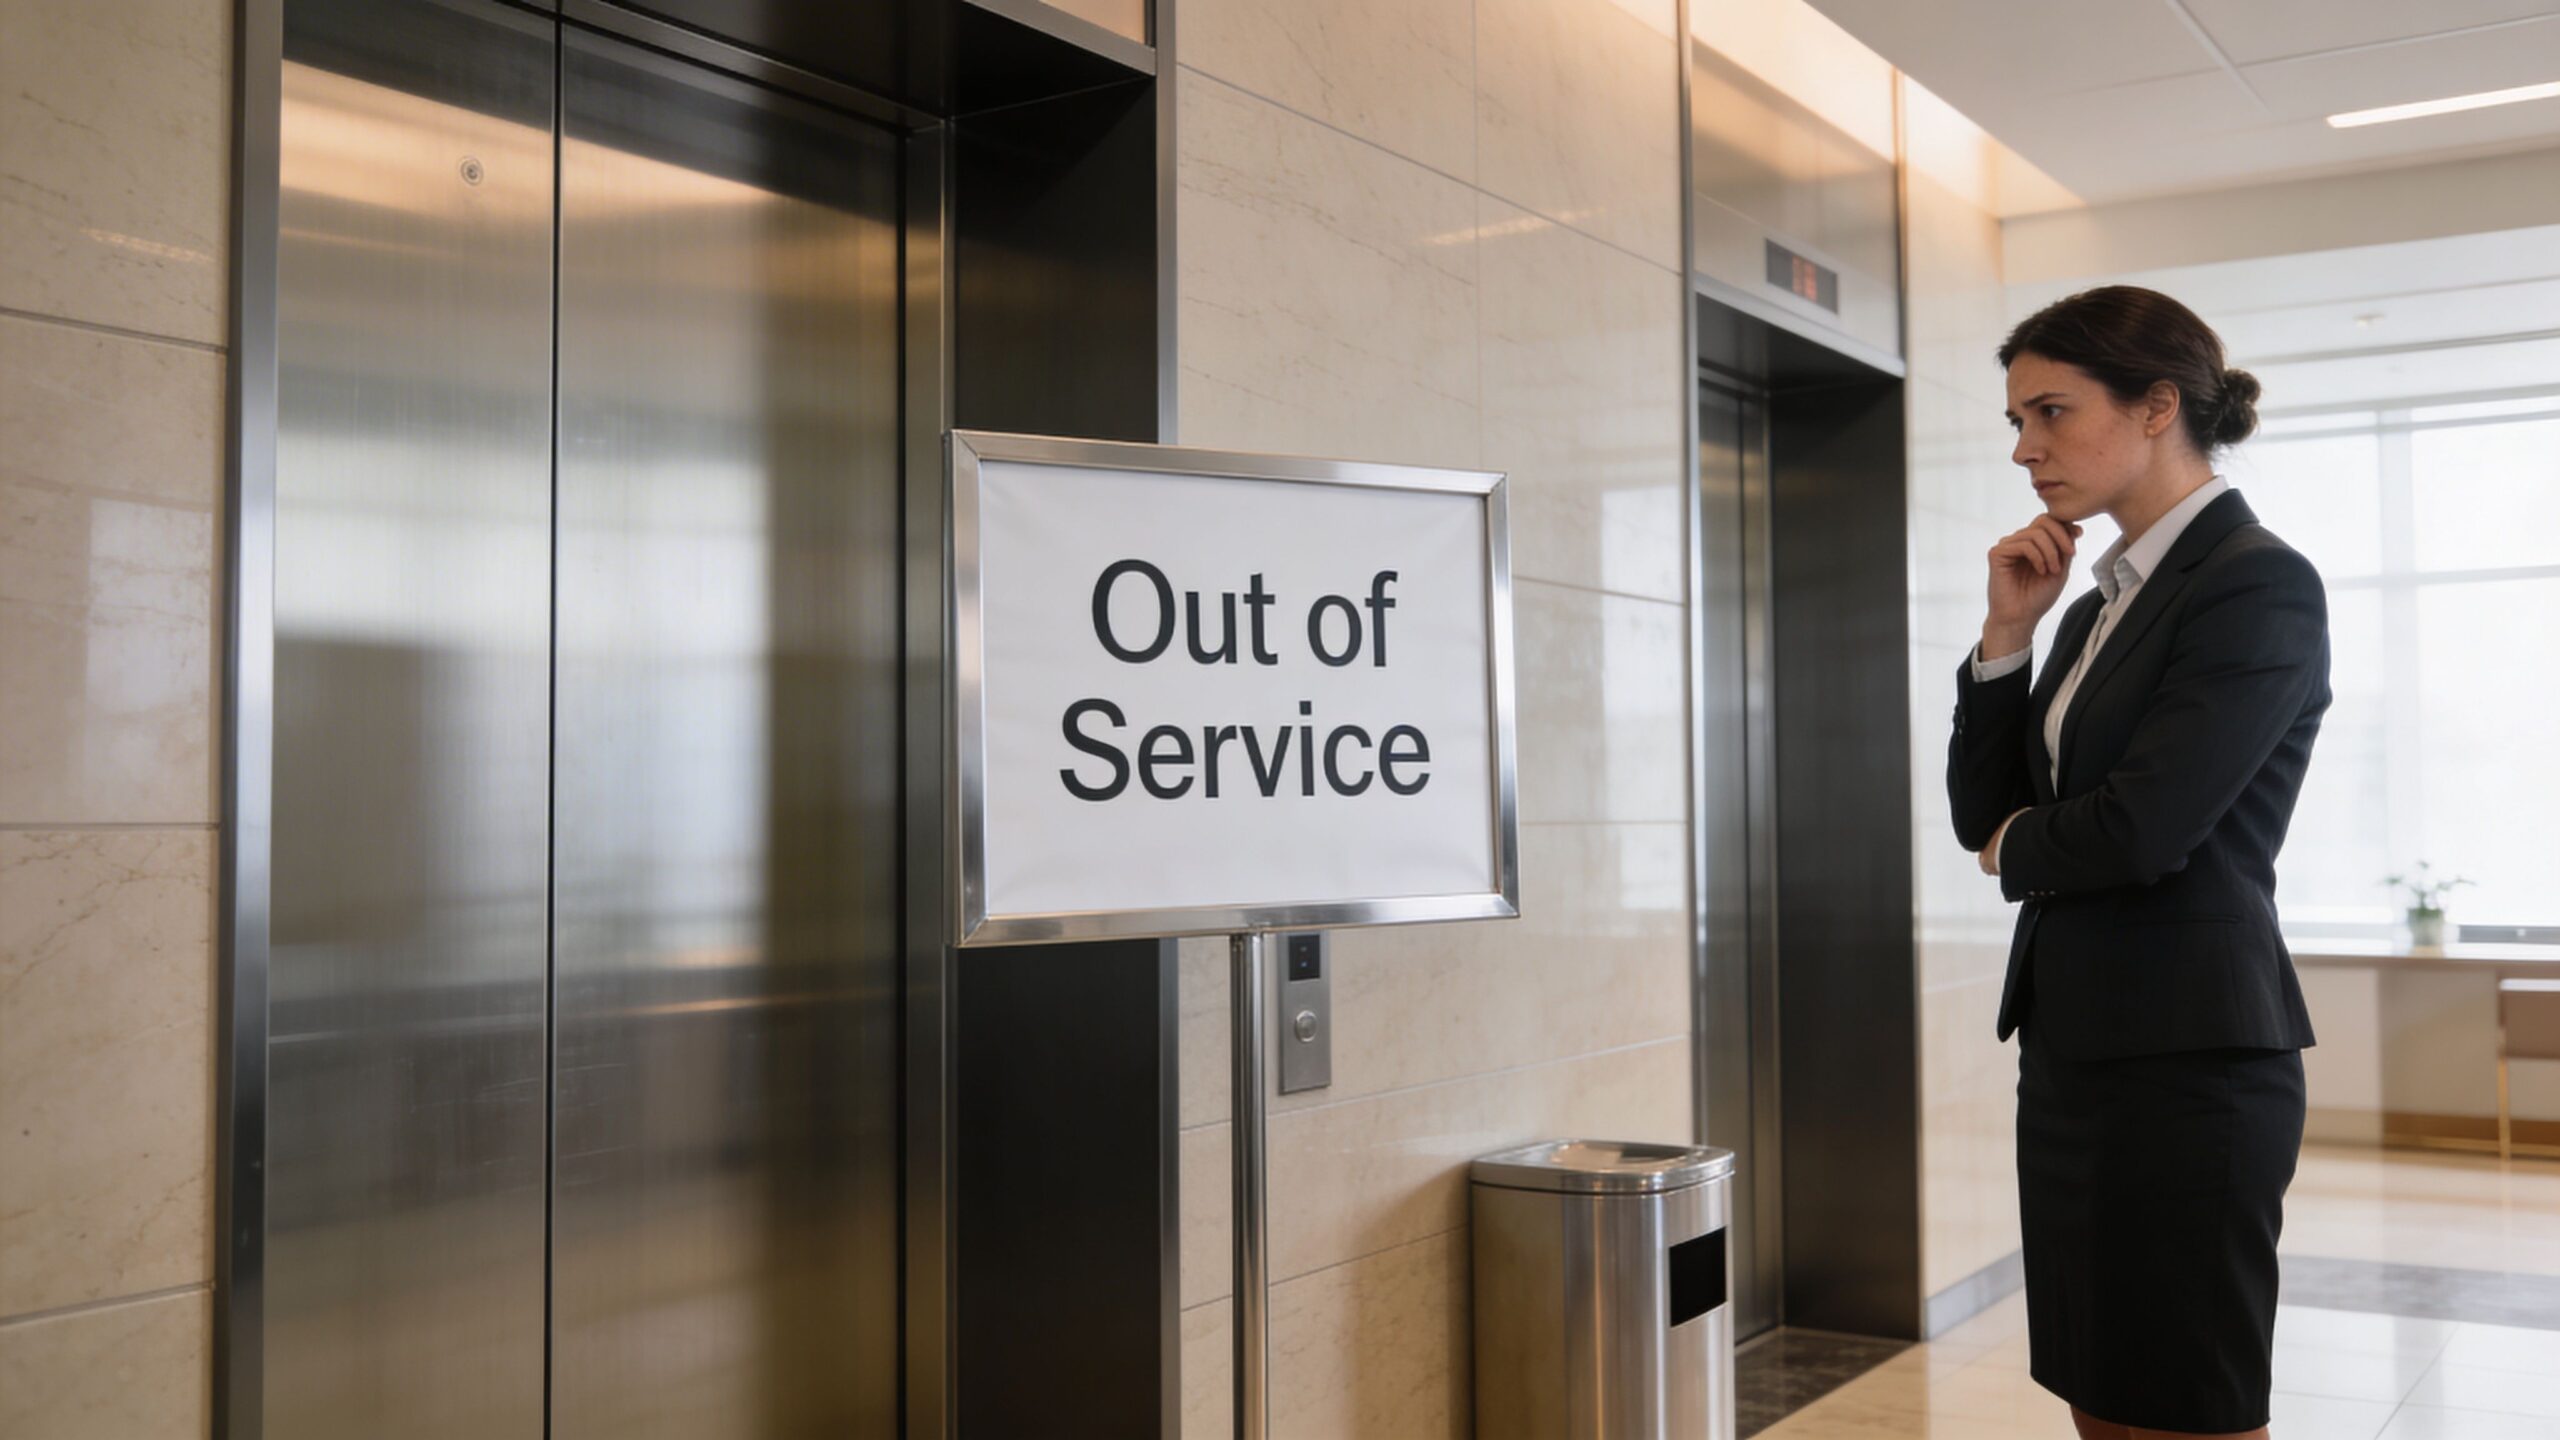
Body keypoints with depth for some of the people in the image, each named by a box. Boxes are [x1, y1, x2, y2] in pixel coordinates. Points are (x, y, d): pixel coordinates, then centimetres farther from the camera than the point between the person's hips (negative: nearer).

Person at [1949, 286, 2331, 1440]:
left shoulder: (2260, 583, -11)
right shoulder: (2101, 603, 14)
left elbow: (2143, 826, -21)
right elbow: (1984, 809, 13)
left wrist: (2014, 850, 0)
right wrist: (2008, 630, 2)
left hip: (2186, 1060, -9)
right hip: (2074, 1044, 9)